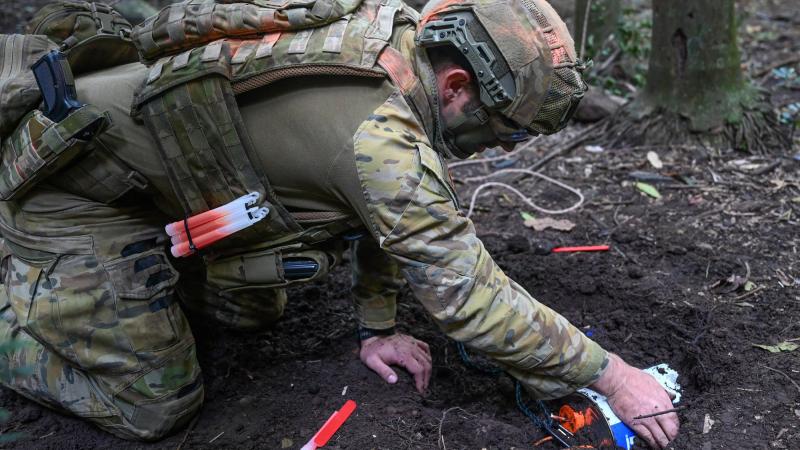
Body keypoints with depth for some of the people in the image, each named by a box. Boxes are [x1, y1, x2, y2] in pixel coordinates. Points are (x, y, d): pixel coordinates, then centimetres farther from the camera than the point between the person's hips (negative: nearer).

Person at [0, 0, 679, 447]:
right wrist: (611, 376, -20)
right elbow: (469, 296, -31)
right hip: (80, 187, -8)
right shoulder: (377, 131, -35)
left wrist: (376, 325, 5)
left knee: (254, 311, 19)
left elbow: (392, 207, 5)